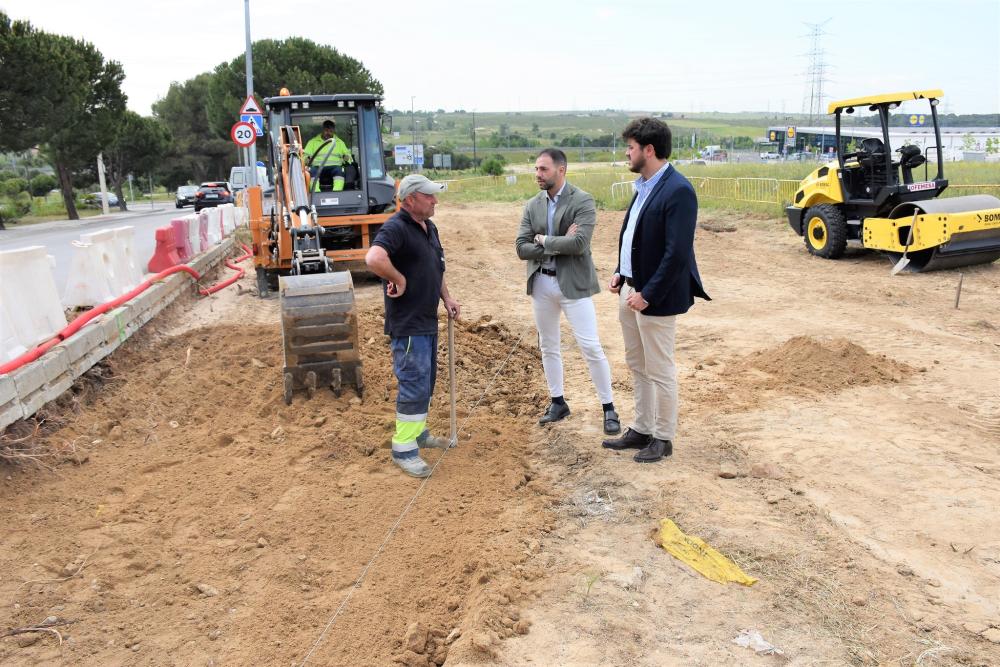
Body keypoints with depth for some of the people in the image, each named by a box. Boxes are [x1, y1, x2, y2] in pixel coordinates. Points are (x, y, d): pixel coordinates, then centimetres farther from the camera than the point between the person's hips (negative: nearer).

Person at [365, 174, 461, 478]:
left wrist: (446, 297, 14)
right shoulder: (396, 228, -19)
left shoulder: (429, 227, 12)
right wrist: (399, 280, -25)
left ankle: (418, 431, 36)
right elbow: (374, 258, -38)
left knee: (426, 381, 20)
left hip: (428, 319, 10)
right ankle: (403, 448, 5)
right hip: (407, 324, -10)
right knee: (414, 384, -6)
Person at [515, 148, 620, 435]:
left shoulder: (582, 201, -10)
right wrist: (560, 243, -14)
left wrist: (544, 240, -12)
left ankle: (608, 408, 10)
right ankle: (558, 402, 30)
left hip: (573, 283, -5)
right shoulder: (532, 205, 5)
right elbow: (521, 248, -3)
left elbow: (579, 243, -23)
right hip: (541, 283, 6)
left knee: (591, 347, -4)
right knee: (548, 347, 14)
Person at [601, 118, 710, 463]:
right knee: (637, 366, 19)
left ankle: (663, 438, 22)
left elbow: (677, 253, -24)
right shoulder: (644, 185, 9)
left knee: (659, 371, 6)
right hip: (630, 289, 9)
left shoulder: (678, 191, -20)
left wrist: (648, 294, -22)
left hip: (654, 297, -9)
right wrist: (621, 272, 7)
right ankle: (641, 430, 34)